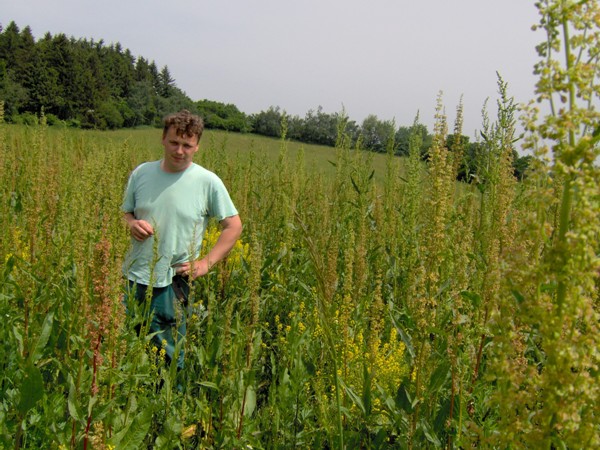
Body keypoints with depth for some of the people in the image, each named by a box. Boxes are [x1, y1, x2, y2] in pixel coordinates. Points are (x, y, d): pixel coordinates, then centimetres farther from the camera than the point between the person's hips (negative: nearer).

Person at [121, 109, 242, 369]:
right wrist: (132, 224, -8)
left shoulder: (208, 182, -5)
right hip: (133, 278, 3)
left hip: (174, 283, -3)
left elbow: (233, 226, 0)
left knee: (168, 357, 5)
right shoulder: (141, 173, 4)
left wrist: (206, 263, -8)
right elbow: (126, 212, 17)